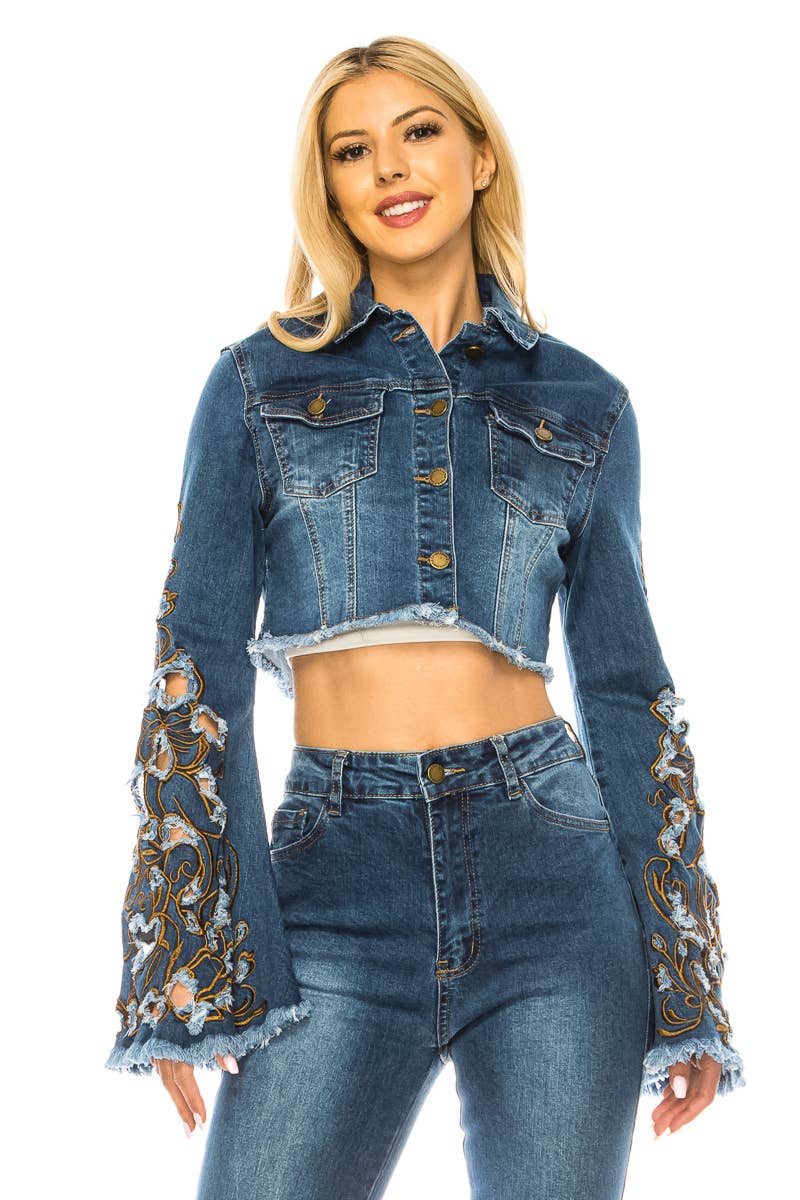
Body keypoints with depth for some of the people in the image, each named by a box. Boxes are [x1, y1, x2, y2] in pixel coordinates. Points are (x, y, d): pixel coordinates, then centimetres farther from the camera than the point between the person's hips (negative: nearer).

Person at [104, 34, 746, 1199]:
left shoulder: (584, 402, 11)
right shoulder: (259, 383, 7)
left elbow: (626, 684, 11)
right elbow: (200, 667, 1)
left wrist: (687, 976, 6)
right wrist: (190, 967, -7)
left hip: (554, 883, 1)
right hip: (339, 891, -1)